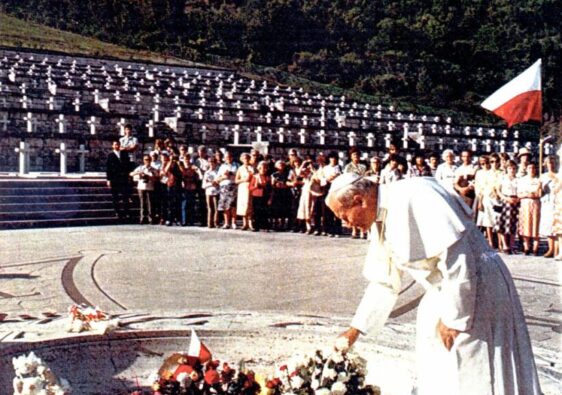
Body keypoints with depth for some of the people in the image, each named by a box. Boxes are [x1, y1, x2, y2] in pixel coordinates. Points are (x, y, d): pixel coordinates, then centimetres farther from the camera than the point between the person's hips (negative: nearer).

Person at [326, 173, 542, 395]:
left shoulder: (411, 198, -22)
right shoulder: (381, 220, 8)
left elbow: (457, 257, -26)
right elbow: (384, 282, 17)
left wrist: (452, 318, -21)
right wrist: (355, 330, 19)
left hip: (478, 286, -9)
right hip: (445, 291, 9)